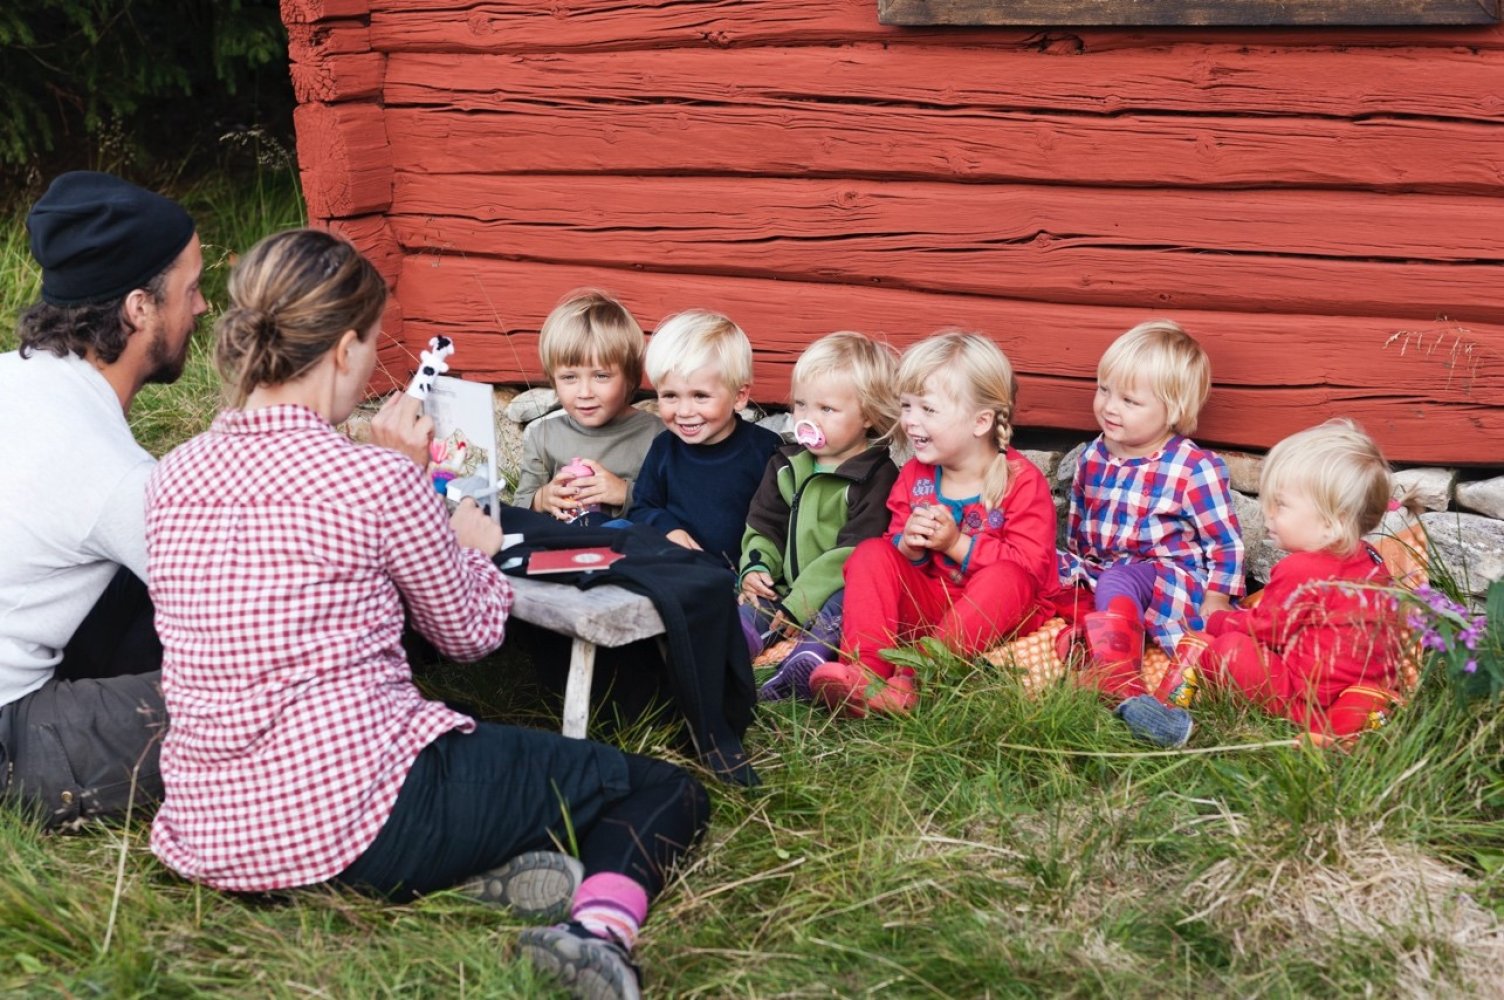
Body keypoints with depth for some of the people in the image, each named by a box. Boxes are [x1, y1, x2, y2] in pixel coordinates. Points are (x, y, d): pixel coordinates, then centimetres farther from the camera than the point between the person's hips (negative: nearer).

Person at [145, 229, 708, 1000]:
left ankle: (486, 870, 6)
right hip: (357, 819, -7)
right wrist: (475, 546, 23)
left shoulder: (174, 476, 5)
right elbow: (469, 632, 4)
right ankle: (602, 928, -20)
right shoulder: (382, 482, -13)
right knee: (664, 792, 9)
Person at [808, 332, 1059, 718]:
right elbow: (894, 545, 11)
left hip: (996, 613, -5)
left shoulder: (1022, 482, -12)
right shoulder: (914, 476, 4)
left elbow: (1031, 565, -20)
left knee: (1004, 577, -35)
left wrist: (957, 544, -24)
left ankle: (914, 678, -44)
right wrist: (908, 545, -14)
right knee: (872, 553, -14)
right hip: (928, 604, 5)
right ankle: (864, 668, -35)